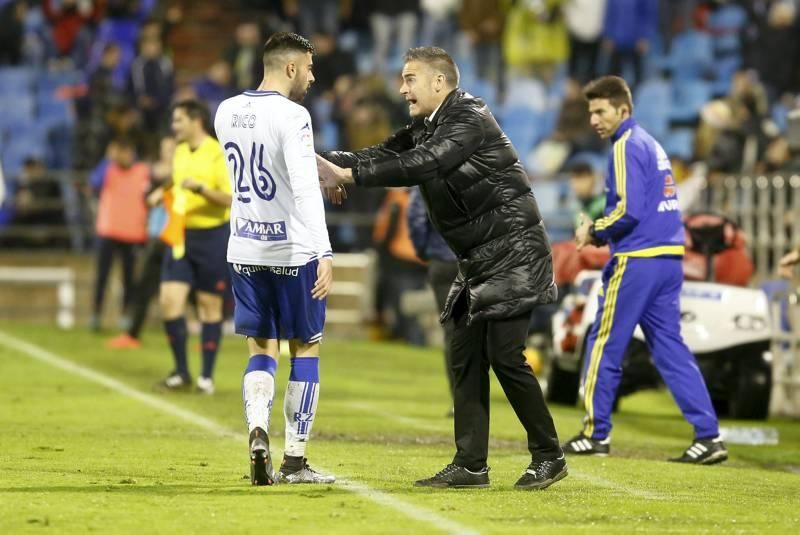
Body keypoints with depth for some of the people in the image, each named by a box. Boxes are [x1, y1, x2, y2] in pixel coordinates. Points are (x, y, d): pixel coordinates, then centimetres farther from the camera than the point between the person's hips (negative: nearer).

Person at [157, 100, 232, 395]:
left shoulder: (219, 154, -10)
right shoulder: (179, 152, 11)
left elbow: (229, 198, -18)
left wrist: (200, 188, -30)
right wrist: (165, 194, 7)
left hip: (212, 236, -6)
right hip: (181, 235, 6)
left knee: (209, 305, 2)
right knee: (169, 301, -5)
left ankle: (207, 376, 12)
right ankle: (180, 372, 7)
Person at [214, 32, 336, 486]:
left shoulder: (227, 112, 6)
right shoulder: (292, 116, -15)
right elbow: (305, 188, -24)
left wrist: (324, 169, 28)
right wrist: (325, 252, -28)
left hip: (245, 249, 6)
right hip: (292, 250, -6)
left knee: (261, 348, 13)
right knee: (306, 348, 7)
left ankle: (258, 431, -12)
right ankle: (295, 460, 6)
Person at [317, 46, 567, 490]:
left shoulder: (469, 119, -17)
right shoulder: (424, 127, 12)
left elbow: (422, 165, -29)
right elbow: (382, 156, 5)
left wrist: (350, 175, -30)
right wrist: (325, 161, -10)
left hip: (513, 253, -9)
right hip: (479, 261, 9)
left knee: (504, 354, -11)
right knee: (466, 357, 4)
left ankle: (548, 456, 1)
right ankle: (470, 464, 6)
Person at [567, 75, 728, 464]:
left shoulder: (627, 147, -10)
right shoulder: (651, 144, 19)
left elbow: (628, 210, -19)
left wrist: (594, 230, -4)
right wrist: (602, 232, 15)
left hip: (636, 260, -9)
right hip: (669, 258, 9)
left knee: (604, 346, 3)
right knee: (670, 348, 7)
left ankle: (596, 435, 9)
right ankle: (708, 436, -1)